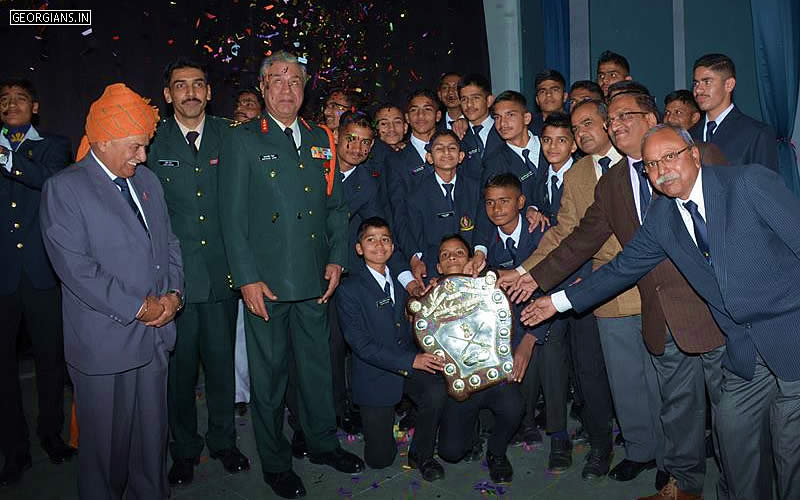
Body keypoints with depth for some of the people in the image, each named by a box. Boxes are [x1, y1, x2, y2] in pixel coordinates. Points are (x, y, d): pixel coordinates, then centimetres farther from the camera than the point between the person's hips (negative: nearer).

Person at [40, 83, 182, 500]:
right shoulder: (63, 188, -9)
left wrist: (173, 293, -2)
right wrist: (137, 307, -15)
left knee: (152, 436, 16)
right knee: (105, 444, 10)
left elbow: (168, 243, 15)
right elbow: (75, 267, -16)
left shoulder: (147, 181, 11)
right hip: (104, 343, -5)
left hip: (154, 334, 6)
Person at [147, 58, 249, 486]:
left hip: (221, 270, 1)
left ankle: (223, 441, 30)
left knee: (222, 360, 11)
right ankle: (184, 449, 27)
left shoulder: (228, 135, 6)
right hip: (174, 274, -1)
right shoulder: (153, 141, 1)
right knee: (180, 365, 8)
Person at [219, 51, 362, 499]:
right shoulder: (243, 141, -1)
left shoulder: (321, 140, 11)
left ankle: (323, 442, 36)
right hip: (266, 281, -3)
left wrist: (337, 258, 4)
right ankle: (276, 462, 26)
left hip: (315, 279, 4)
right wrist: (247, 278, -11)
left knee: (318, 365, 15)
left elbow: (336, 205, 14)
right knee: (269, 374, 8)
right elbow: (233, 216, -6)